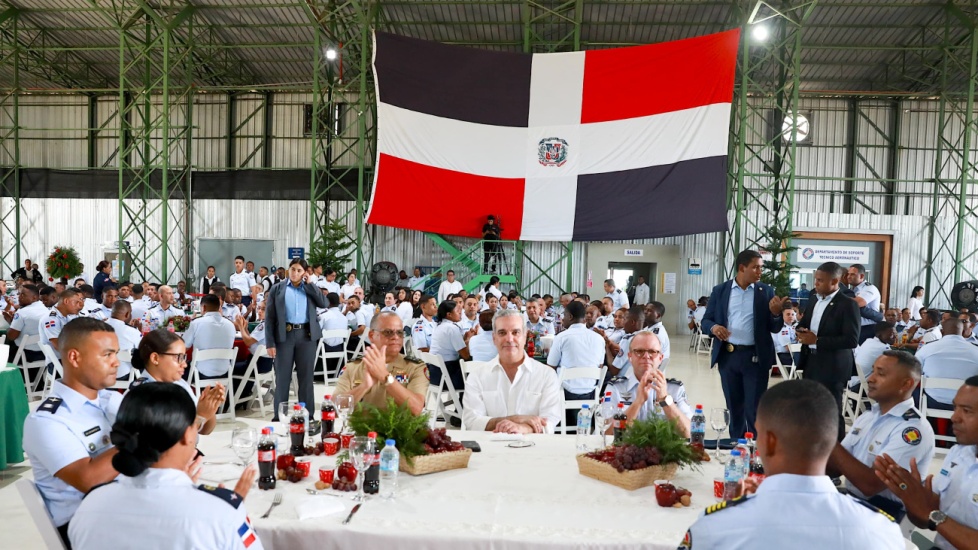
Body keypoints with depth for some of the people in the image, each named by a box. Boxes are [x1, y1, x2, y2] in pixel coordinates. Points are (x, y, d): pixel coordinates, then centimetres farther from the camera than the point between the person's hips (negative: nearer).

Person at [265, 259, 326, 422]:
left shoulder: (310, 288, 12)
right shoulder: (277, 288, 6)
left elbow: (324, 303, -5)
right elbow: (269, 317, 1)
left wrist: (309, 284, -2)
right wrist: (270, 342, -7)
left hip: (306, 335, 2)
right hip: (285, 335, -1)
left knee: (306, 377, 7)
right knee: (282, 377, 4)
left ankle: (308, 416, 14)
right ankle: (279, 416, 13)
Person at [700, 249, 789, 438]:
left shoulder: (766, 292, 0)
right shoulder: (720, 290, 2)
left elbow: (775, 329, 1)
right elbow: (706, 321, 4)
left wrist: (776, 313, -20)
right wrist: (714, 327, -18)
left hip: (756, 357, -2)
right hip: (728, 356, 2)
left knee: (754, 409, 1)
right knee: (734, 407, 14)